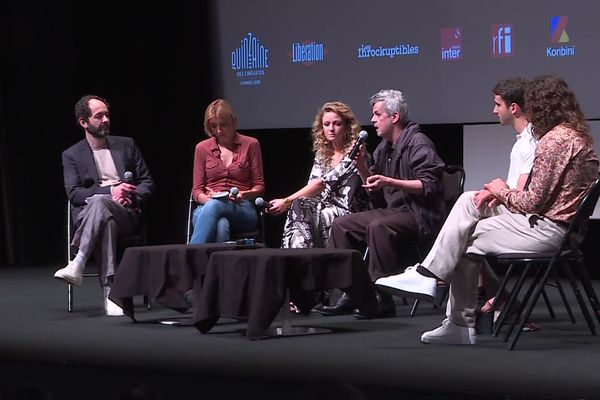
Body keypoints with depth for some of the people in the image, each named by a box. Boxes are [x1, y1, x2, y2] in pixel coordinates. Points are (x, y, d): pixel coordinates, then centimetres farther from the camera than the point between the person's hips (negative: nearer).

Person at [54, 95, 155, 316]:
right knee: (106, 220, -40)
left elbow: (147, 182, 17)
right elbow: (74, 194, -1)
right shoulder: (72, 155, 13)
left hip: (126, 214, 1)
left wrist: (132, 198, -6)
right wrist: (110, 191, -14)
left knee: (98, 202, -37)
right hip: (87, 214, 0)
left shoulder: (126, 145, 20)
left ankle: (78, 264, -45)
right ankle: (109, 291, -47)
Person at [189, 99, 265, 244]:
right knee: (220, 225, -39)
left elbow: (259, 186, 11)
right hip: (207, 207, 1)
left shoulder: (250, 145, 11)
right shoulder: (202, 148, 14)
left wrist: (245, 195, -11)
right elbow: (197, 189, 13)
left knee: (213, 206, -38)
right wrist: (206, 198, -11)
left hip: (242, 209, -1)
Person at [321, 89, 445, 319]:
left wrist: (389, 181, -27)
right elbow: (374, 188, 20)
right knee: (341, 225, 1)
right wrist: (361, 166, 3)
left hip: (419, 214, -10)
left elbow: (429, 186, -20)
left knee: (378, 227, -35)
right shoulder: (384, 148, 17)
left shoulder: (418, 144, -11)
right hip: (392, 211, 10)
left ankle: (383, 299, -33)